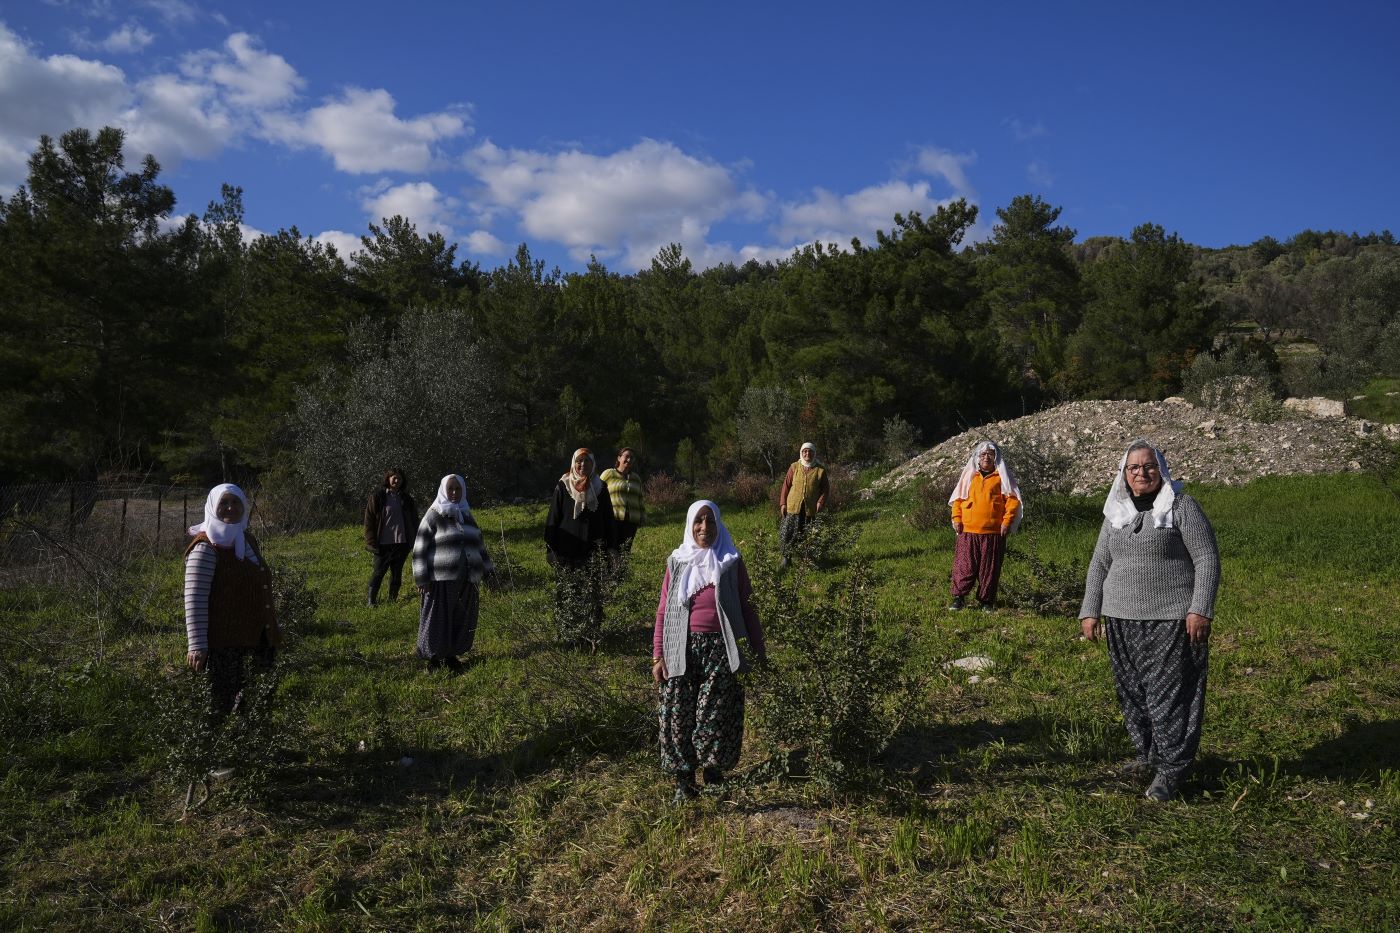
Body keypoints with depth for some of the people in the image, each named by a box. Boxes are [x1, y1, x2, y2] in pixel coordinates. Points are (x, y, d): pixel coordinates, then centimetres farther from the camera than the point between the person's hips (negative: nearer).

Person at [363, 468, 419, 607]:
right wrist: (372, 542, -9)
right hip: (383, 544, -3)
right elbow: (369, 521, -2)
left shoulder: (406, 500, 9)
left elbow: (414, 521, 15)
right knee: (378, 572, 1)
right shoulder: (377, 497, -2)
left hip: (401, 543, 3)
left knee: (397, 573, 10)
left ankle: (392, 600, 20)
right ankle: (371, 601, 10)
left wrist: (413, 542, 7)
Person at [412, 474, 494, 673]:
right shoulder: (433, 517, -2)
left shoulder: (467, 516, 14)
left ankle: (452, 654, 20)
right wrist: (421, 580, -10)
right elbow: (420, 549, -5)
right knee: (439, 620, 0)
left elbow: (479, 545, 23)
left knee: (462, 620, 7)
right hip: (441, 581, -5)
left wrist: (488, 568, 18)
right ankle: (434, 656, 14)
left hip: (467, 580, 5)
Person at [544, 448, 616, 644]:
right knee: (567, 594, 1)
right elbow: (553, 518, 2)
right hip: (567, 550, -2)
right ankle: (567, 633, 9)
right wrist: (550, 547, -3)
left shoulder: (599, 488, 7)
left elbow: (607, 519, 11)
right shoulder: (562, 487, 1)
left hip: (592, 551, 2)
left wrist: (607, 547, 7)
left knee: (592, 594, 2)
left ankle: (592, 633, 9)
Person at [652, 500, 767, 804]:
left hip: (721, 649, -1)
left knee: (714, 716, -8)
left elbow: (748, 609, 7)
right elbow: (662, 612, 6)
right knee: (678, 716, 0)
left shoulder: (732, 563, 3)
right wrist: (658, 656, 1)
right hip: (682, 650, 2)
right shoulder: (677, 562, 6)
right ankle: (683, 782, 12)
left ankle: (714, 775, 11)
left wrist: (760, 651, 5)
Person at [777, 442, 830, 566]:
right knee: (788, 533, -2)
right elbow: (786, 485, 5)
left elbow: (826, 488, 6)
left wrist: (821, 502, -9)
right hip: (793, 507, 0)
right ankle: (785, 557, 10)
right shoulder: (794, 467, 3)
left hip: (810, 509, 0)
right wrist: (783, 503, -1)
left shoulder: (820, 470, 2)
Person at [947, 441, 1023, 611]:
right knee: (964, 566, -1)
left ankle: (987, 600, 14)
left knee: (990, 568, 4)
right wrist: (957, 518, 2)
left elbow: (1013, 500, 0)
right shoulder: (969, 475, 11)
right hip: (968, 531, 1)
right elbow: (958, 498, 13)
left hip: (993, 532, -1)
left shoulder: (1001, 477, 4)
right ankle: (958, 597, 6)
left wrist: (1007, 521, -9)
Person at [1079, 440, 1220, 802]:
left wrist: (1200, 610, -15)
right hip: (1122, 620, 6)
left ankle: (1171, 768, 4)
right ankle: (1149, 754, 26)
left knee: (1169, 692, -4)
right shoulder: (1116, 513, 13)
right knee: (1132, 691, 10)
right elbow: (1099, 565, 17)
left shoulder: (1181, 506, -3)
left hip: (1172, 621, -6)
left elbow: (1207, 559, -7)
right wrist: (1090, 611, 10)